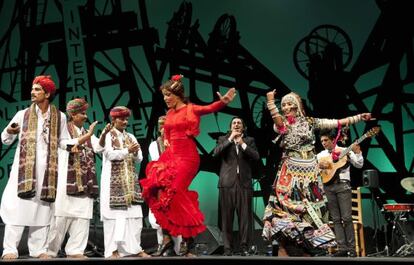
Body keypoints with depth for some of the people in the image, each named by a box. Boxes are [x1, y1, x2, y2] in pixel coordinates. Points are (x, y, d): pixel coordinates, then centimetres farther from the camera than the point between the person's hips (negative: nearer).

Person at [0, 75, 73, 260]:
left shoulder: (59, 117, 8)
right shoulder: (22, 114, 7)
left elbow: (63, 141, 10)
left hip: (47, 168, 1)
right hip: (25, 166, -1)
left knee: (43, 207, 4)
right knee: (17, 204, -6)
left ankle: (39, 249, 11)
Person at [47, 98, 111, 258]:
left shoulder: (86, 133, 18)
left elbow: (98, 148, 3)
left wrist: (103, 135, -14)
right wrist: (88, 135, -17)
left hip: (84, 181, 6)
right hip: (67, 179, -5)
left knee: (82, 216, 1)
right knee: (62, 215, -5)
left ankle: (74, 250, 6)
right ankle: (50, 251, 5)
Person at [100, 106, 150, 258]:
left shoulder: (130, 137, 16)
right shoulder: (107, 136, 1)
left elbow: (139, 159, 10)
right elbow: (110, 155, -14)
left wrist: (136, 153, -11)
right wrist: (127, 151, -22)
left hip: (130, 181, 5)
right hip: (113, 181, -5)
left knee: (133, 214, 0)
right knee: (114, 213, -6)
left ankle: (134, 248, 4)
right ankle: (113, 249, -3)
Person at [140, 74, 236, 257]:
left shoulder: (191, 109, -5)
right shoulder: (170, 113, 14)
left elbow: (210, 108, -22)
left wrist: (223, 101, -42)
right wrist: (166, 141, 4)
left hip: (186, 157, -7)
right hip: (171, 156, 7)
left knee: (173, 191, -11)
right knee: (157, 189, -8)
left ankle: (188, 240, 4)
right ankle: (167, 236, 0)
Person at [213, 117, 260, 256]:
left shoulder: (249, 140, 15)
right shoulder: (223, 139, 14)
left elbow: (256, 157, 0)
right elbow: (216, 153, -4)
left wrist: (243, 144, -8)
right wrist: (230, 139, -6)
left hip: (244, 182, 0)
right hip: (227, 182, 0)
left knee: (245, 216, -3)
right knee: (227, 217, -2)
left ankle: (244, 247, 4)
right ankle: (228, 247, 4)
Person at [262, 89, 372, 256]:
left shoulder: (310, 122, 9)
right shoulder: (281, 124, 2)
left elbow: (335, 123, 10)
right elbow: (277, 121, -22)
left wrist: (359, 117, 8)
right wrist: (270, 101, -36)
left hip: (310, 171, 3)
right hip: (290, 172, -3)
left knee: (310, 210, 4)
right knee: (287, 207, -11)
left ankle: (307, 253, 14)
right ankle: (284, 253, -6)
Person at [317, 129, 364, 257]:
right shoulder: (320, 155, 17)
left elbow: (359, 165, 2)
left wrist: (357, 152, -12)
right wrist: (320, 165, -11)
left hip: (342, 185, -3)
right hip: (328, 187, 3)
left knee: (347, 218, -8)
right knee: (336, 219, 1)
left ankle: (351, 248, -3)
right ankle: (342, 248, 1)